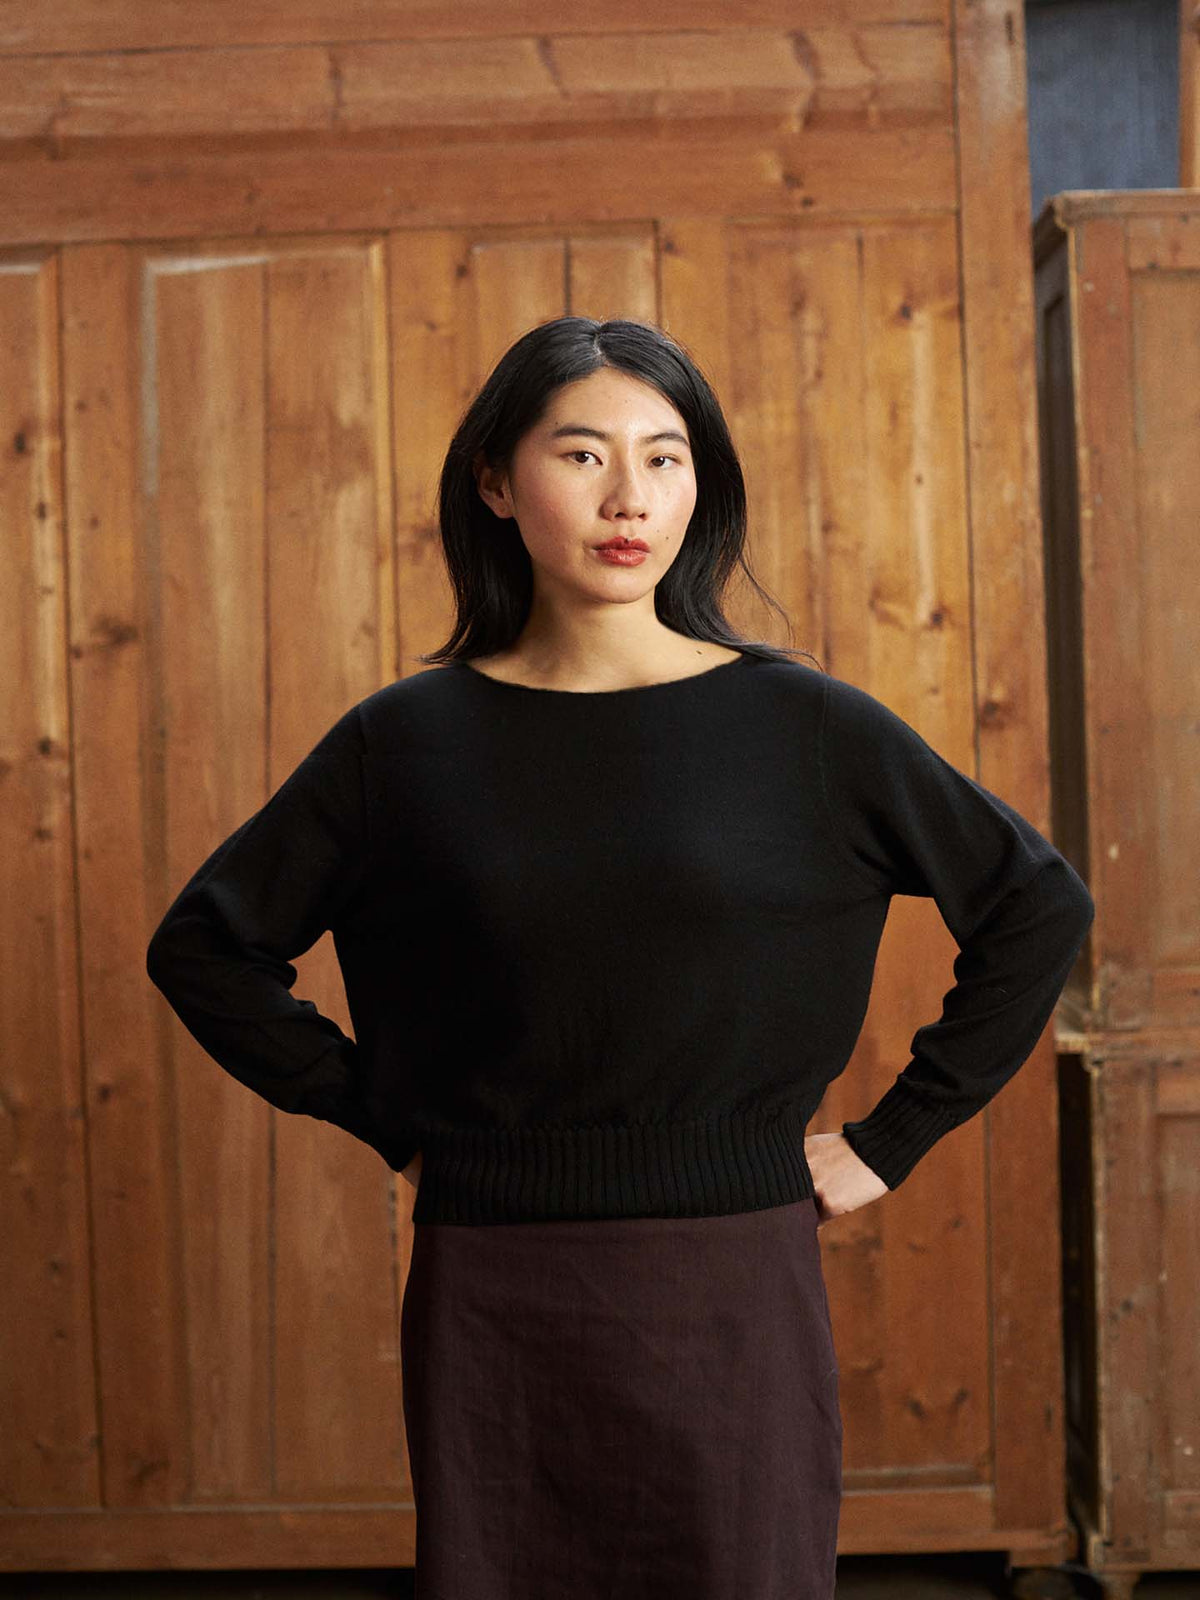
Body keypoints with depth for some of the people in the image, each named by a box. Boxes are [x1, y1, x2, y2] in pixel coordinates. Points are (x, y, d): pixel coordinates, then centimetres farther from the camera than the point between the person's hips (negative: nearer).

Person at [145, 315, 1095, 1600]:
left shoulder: (803, 726, -3)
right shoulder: (409, 741, -1)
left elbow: (1037, 907, 6)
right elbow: (205, 944, 9)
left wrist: (890, 1139, 3)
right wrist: (383, 1116, 2)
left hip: (732, 1293, 0)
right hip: (489, 1301, 1)